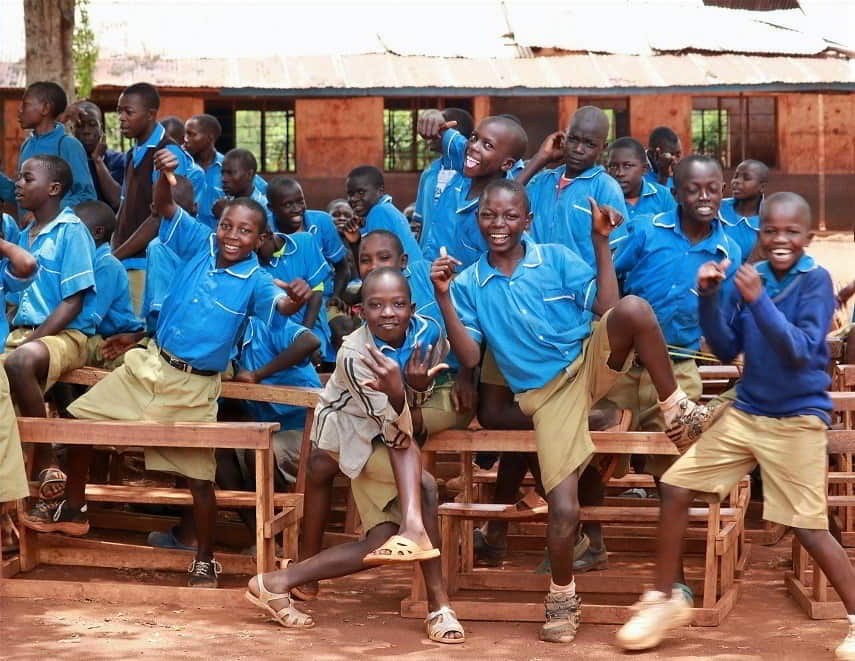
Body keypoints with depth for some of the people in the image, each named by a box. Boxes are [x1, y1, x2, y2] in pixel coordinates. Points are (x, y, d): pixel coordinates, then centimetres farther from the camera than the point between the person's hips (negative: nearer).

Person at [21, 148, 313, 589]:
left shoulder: (255, 282, -12)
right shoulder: (199, 244, -2)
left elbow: (281, 305, -30)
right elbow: (165, 207, -10)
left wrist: (295, 297, -55)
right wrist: (165, 174, -31)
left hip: (194, 386, -4)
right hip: (148, 364, 4)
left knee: (200, 477, -2)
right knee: (81, 417, 7)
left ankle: (205, 562, 17)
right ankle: (73, 511, 25)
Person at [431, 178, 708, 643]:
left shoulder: (557, 259, 5)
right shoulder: (469, 284, 7)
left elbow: (608, 309, -2)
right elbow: (469, 357, -1)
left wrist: (601, 241, -7)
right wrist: (443, 297, -10)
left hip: (590, 360, 0)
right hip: (545, 393, 0)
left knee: (634, 308, -33)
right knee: (563, 508, -16)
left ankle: (675, 408, -15)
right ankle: (562, 598, 12)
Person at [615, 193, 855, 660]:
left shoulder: (815, 280, -13)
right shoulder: (749, 277, 0)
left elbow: (802, 351, -23)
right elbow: (727, 350, 3)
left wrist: (759, 301, -32)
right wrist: (709, 297, -12)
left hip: (797, 419, -6)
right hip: (745, 412, 6)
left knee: (810, 529, -8)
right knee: (675, 487, 3)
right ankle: (663, 600, 17)